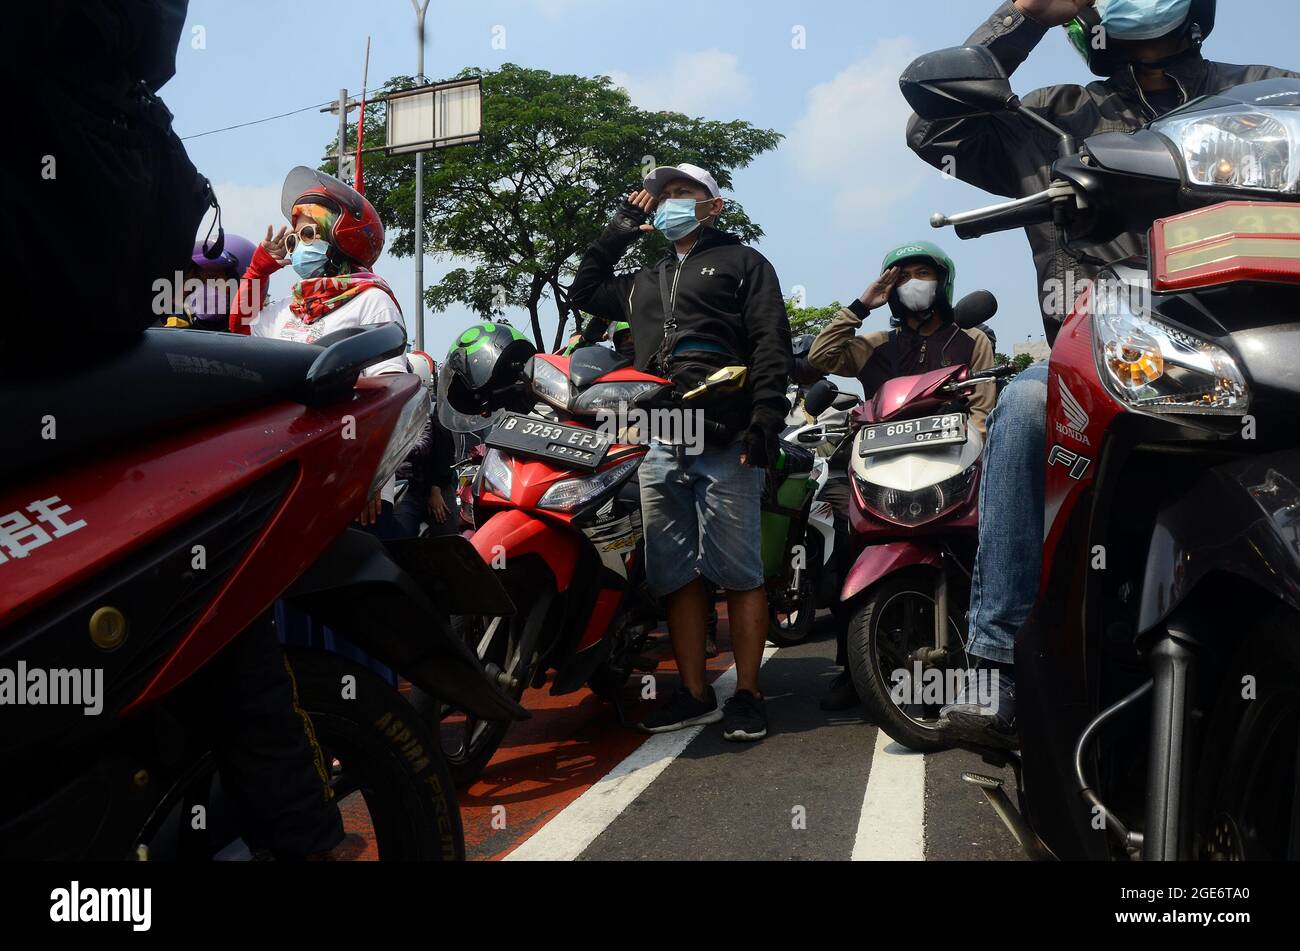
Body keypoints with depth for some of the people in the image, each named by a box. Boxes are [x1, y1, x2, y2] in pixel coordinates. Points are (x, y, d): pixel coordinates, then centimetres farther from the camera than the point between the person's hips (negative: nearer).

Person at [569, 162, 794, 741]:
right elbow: (584, 291, 39)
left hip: (725, 441, -6)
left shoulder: (742, 263, 12)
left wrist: (766, 415, -15)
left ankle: (747, 695, 2)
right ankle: (695, 695, 12)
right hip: (658, 444, 6)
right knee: (675, 575, 5)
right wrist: (618, 233, 29)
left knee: (738, 573, -5)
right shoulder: (646, 282, 30)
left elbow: (771, 342, 0)